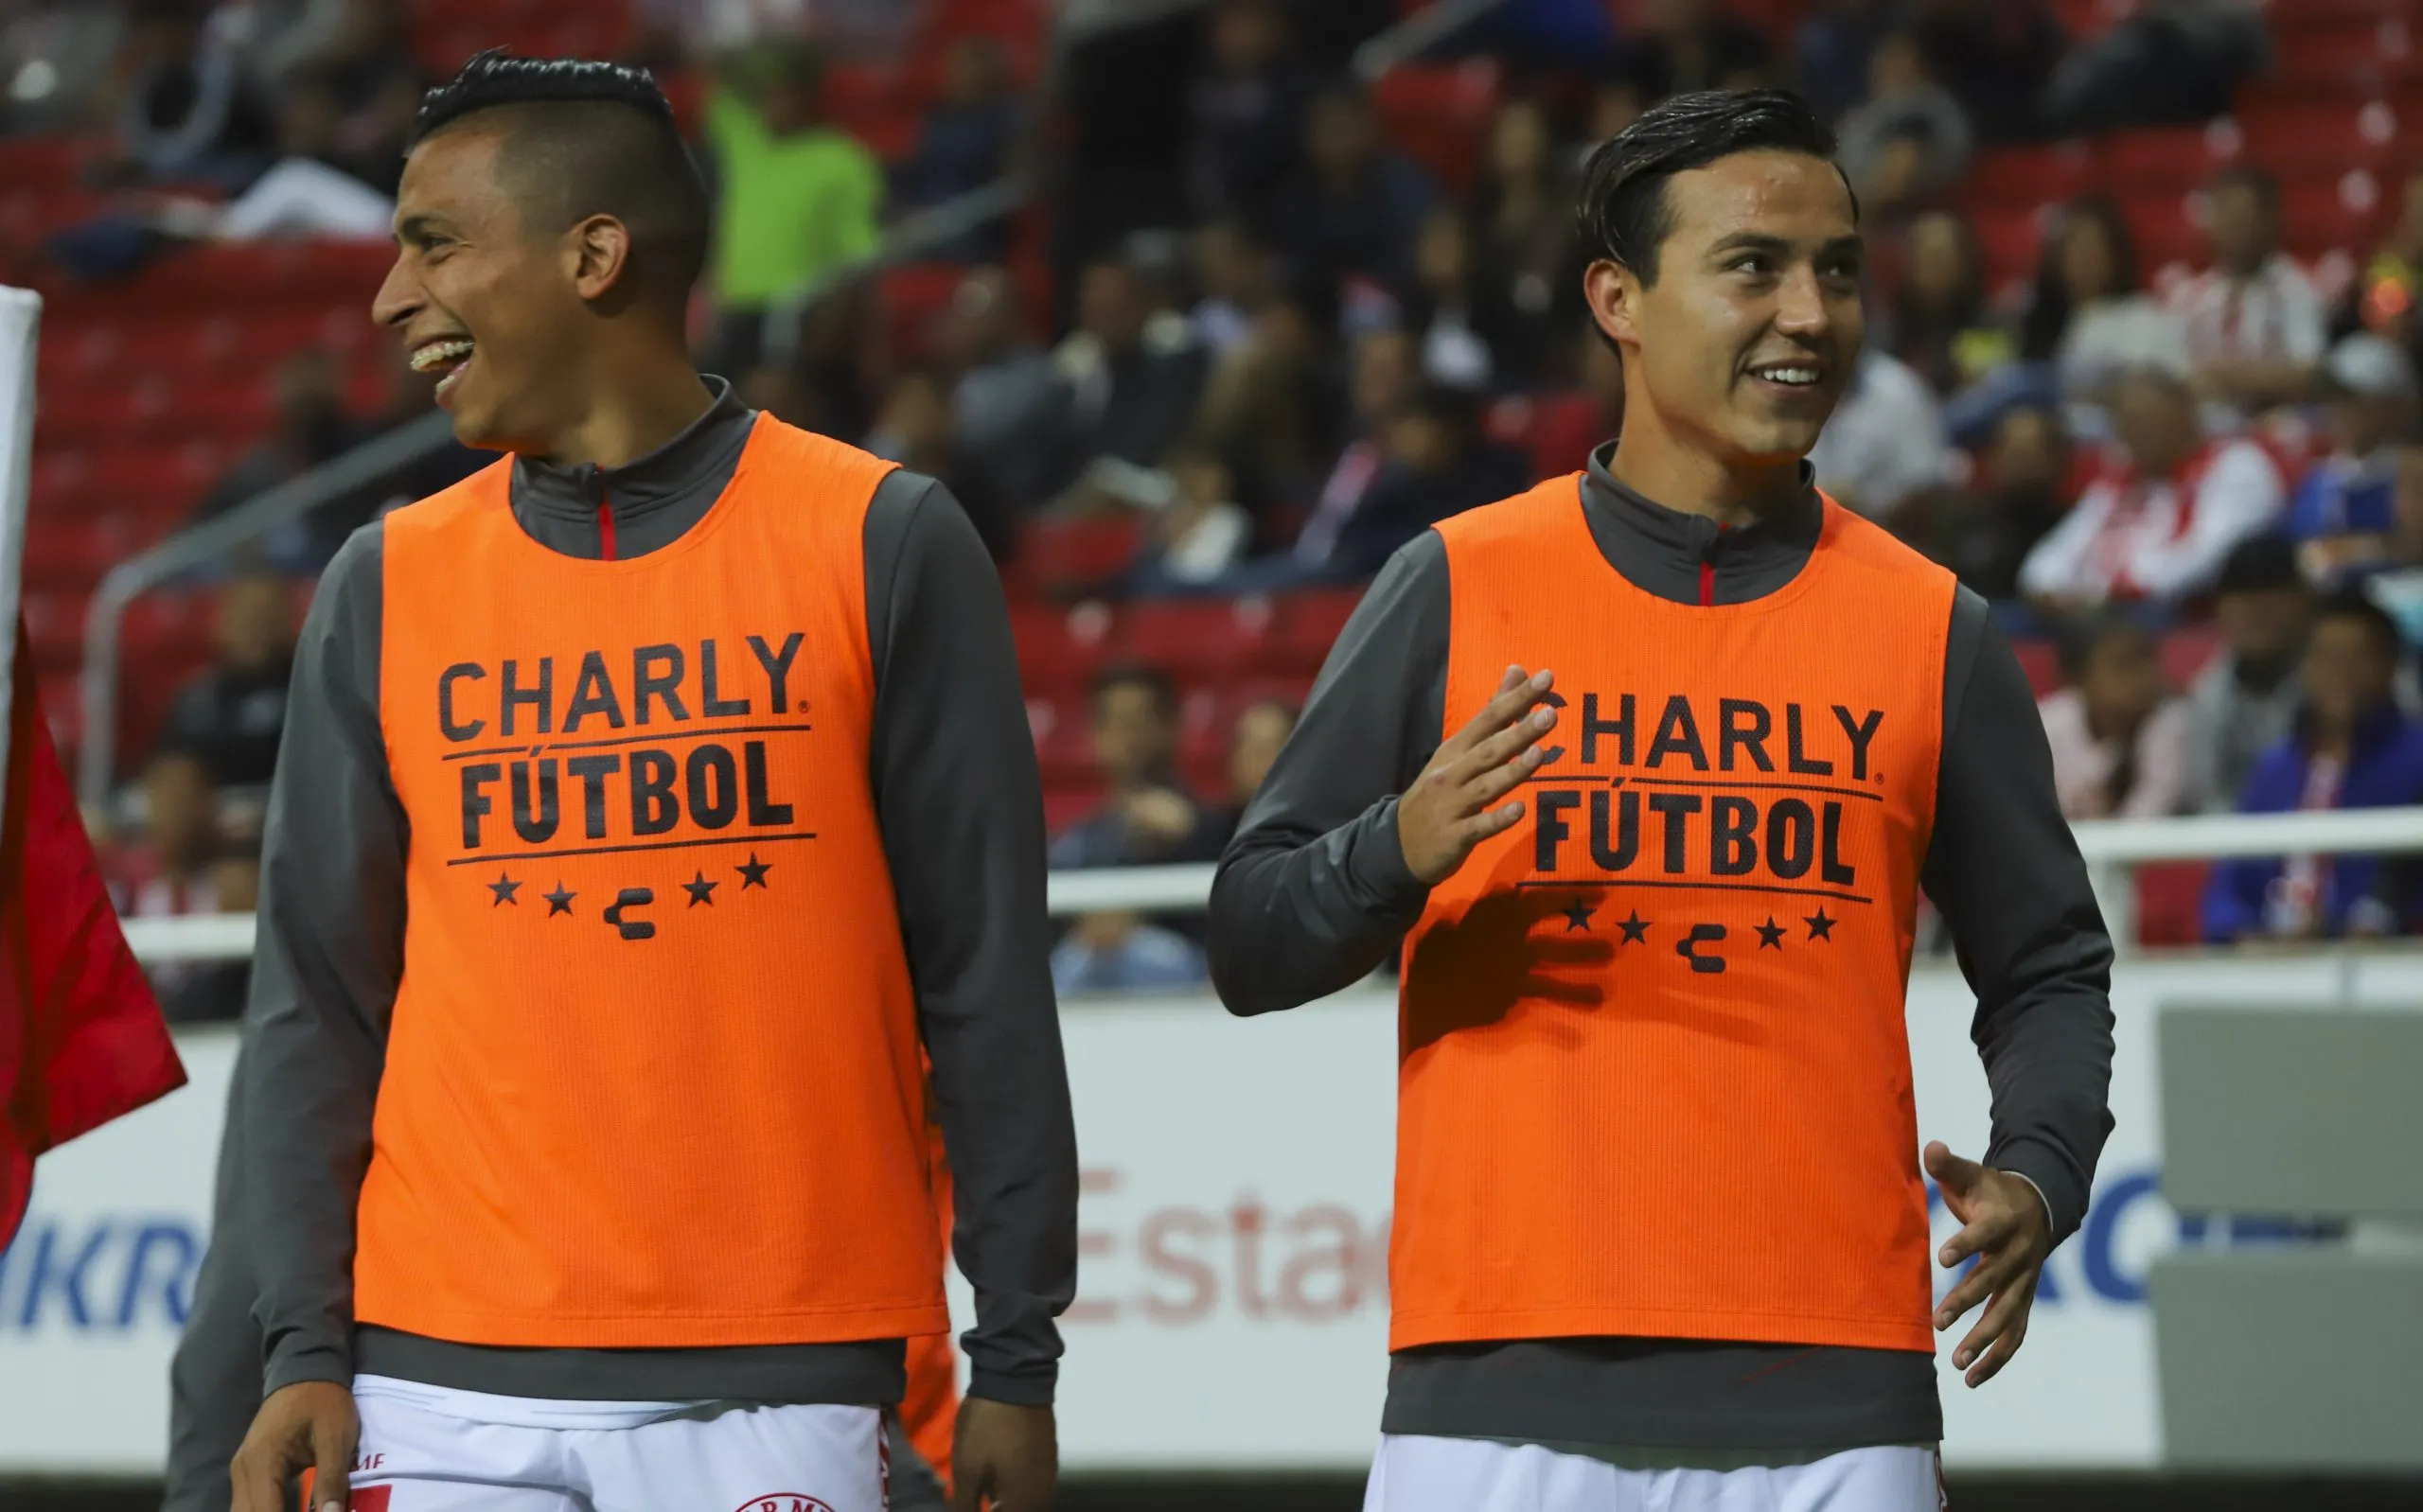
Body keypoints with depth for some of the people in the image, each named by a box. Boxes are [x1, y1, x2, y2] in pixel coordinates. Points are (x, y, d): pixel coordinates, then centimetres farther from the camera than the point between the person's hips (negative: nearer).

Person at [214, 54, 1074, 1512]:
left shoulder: (883, 545, 2)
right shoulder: (388, 587, 10)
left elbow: (983, 981, 2)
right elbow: (318, 1002, 10)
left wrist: (1016, 1362, -1)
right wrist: (304, 1350, 0)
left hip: (773, 1382, -2)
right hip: (446, 1385, 2)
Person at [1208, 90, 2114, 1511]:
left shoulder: (1931, 628, 10)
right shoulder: (1457, 590, 5)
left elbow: (2050, 970, 16)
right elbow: (1249, 945, 5)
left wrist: (2038, 1178, -4)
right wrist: (1399, 853, -17)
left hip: (1831, 1395, 2)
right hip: (1504, 1387, -1)